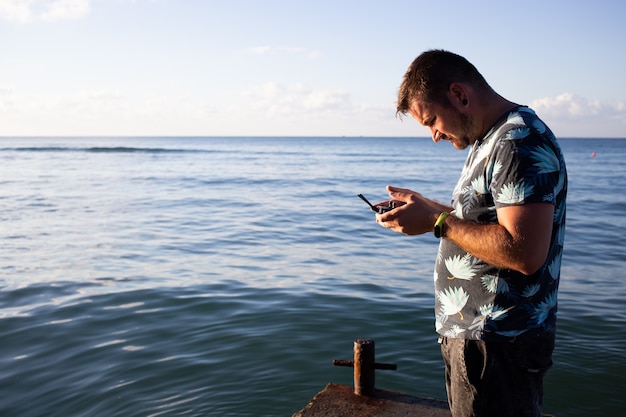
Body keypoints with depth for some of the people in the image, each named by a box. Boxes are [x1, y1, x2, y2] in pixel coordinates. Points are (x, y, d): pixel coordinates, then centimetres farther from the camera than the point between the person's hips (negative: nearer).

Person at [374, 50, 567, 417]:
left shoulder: (520, 142, -19)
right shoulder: (490, 140, 14)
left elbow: (525, 253, -29)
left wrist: (437, 222, -21)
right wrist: (425, 207, 9)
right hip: (474, 332, 10)